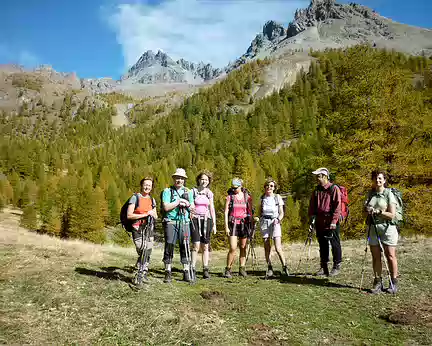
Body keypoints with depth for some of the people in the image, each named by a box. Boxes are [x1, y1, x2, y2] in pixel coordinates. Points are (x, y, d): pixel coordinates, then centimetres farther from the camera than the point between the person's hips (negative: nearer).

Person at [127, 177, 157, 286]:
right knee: (143, 252, -14)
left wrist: (153, 215, -1)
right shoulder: (135, 197, -3)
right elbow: (129, 215, -11)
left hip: (149, 228, 6)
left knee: (148, 252, 6)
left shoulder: (152, 200, 16)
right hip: (138, 229, -6)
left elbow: (155, 216, 23)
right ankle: (139, 276, -2)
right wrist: (145, 214, -14)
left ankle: (143, 274, 22)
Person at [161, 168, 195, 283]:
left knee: (185, 247, 3)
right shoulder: (167, 191, 3)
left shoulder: (188, 192, 15)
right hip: (170, 223, -3)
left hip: (185, 223, 3)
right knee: (169, 246, -1)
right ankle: (168, 273, 9)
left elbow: (193, 208, 13)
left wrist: (186, 204, -7)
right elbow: (166, 207, -10)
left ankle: (186, 272, 11)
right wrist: (178, 201, -7)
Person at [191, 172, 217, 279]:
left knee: (205, 246, 4)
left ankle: (205, 270, 10)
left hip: (206, 219, 3)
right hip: (195, 219, -3)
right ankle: (192, 269, -5)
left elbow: (212, 209, 13)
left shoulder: (209, 193, 10)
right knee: (196, 245, -12)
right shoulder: (193, 191, 1)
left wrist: (214, 224, 9)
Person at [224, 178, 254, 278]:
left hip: (244, 224, 2)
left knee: (243, 248, 5)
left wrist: (252, 225, 7)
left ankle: (242, 269, 17)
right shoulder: (230, 197, 1)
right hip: (233, 224, -2)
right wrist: (226, 226, -7)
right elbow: (226, 212, 0)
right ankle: (228, 269, 2)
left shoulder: (247, 197, 5)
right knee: (233, 248, -10)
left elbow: (250, 212, 10)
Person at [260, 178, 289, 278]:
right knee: (267, 248, 3)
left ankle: (284, 266, 5)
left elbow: (281, 213, 2)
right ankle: (269, 268, 15)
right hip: (264, 222, 2)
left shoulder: (277, 197, 3)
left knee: (278, 248, -11)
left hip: (275, 222, -2)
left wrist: (278, 219, -17)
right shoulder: (262, 198, 8)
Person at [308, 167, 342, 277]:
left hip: (331, 222, -6)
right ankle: (324, 267, 20)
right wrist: (312, 216, 5)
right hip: (320, 222, 6)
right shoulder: (317, 190, 13)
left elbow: (337, 206, -11)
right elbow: (312, 205, 18)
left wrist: (334, 221, -16)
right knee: (322, 245, 11)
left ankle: (337, 266, 13)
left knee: (335, 244, 2)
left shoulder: (334, 189, -6)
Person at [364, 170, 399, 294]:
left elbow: (392, 215, -10)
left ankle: (393, 283, 13)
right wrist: (367, 209, -2)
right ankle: (378, 282, 15)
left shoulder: (389, 194, -5)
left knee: (390, 256, 1)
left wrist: (378, 211, -19)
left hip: (387, 227, -4)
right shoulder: (371, 193, 11)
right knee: (375, 256, 7)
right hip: (372, 227, 5)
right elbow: (365, 209, 20)